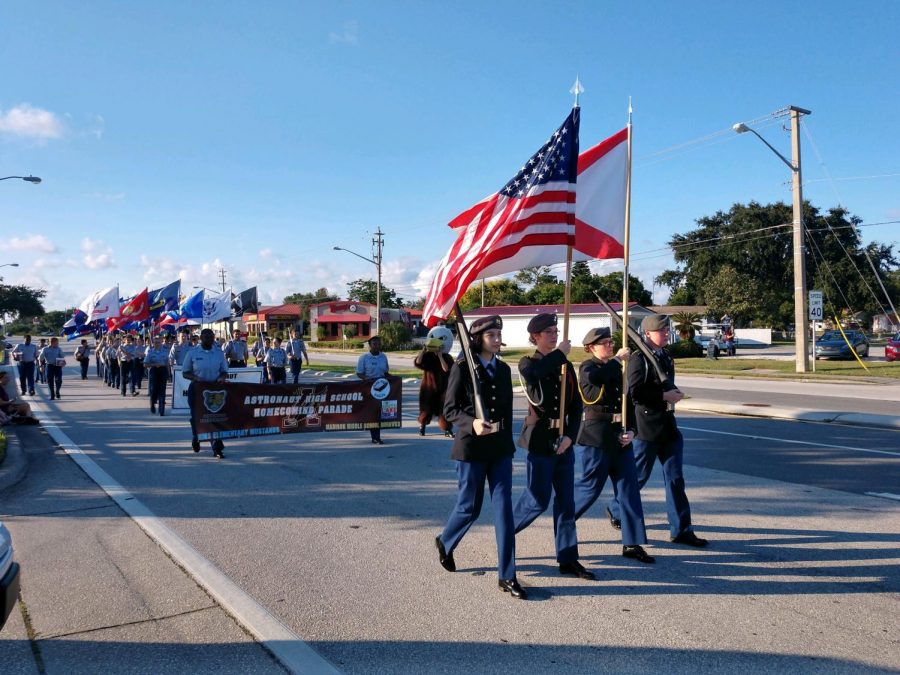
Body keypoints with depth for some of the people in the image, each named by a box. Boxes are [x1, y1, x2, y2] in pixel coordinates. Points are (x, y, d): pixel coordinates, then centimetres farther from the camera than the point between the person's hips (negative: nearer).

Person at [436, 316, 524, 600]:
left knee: (503, 508, 1)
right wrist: (472, 423, -24)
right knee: (470, 506, 8)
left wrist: (507, 443, 15)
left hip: (500, 448, 4)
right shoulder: (462, 367, -7)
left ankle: (507, 576, 8)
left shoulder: (503, 369, 9)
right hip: (471, 447, -4)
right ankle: (445, 542, 39)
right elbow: (450, 409, -7)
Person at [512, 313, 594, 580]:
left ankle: (568, 559, 17)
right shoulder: (528, 364, -4)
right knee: (538, 500, 0)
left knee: (566, 502, 8)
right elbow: (536, 373, -32)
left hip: (564, 441, 5)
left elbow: (576, 405, 6)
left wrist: (570, 435, -7)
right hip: (540, 441, -5)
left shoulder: (566, 366, 10)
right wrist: (559, 353, -19)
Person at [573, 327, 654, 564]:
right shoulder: (587, 368, -6)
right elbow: (596, 377, -32)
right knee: (591, 486, 0)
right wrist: (617, 359, -20)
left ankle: (632, 543, 10)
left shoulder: (615, 370, 16)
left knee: (629, 487, 4)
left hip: (619, 436, 7)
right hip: (596, 436, -7)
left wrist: (631, 430, 2)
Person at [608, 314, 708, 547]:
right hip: (646, 428, -7)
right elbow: (634, 393, -22)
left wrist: (674, 393, 8)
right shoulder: (639, 359, -13)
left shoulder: (666, 357, 13)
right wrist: (664, 395, -18)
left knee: (675, 478, 6)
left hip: (668, 425, 7)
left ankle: (681, 530, 11)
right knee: (638, 476, 5)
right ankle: (616, 510, 29)